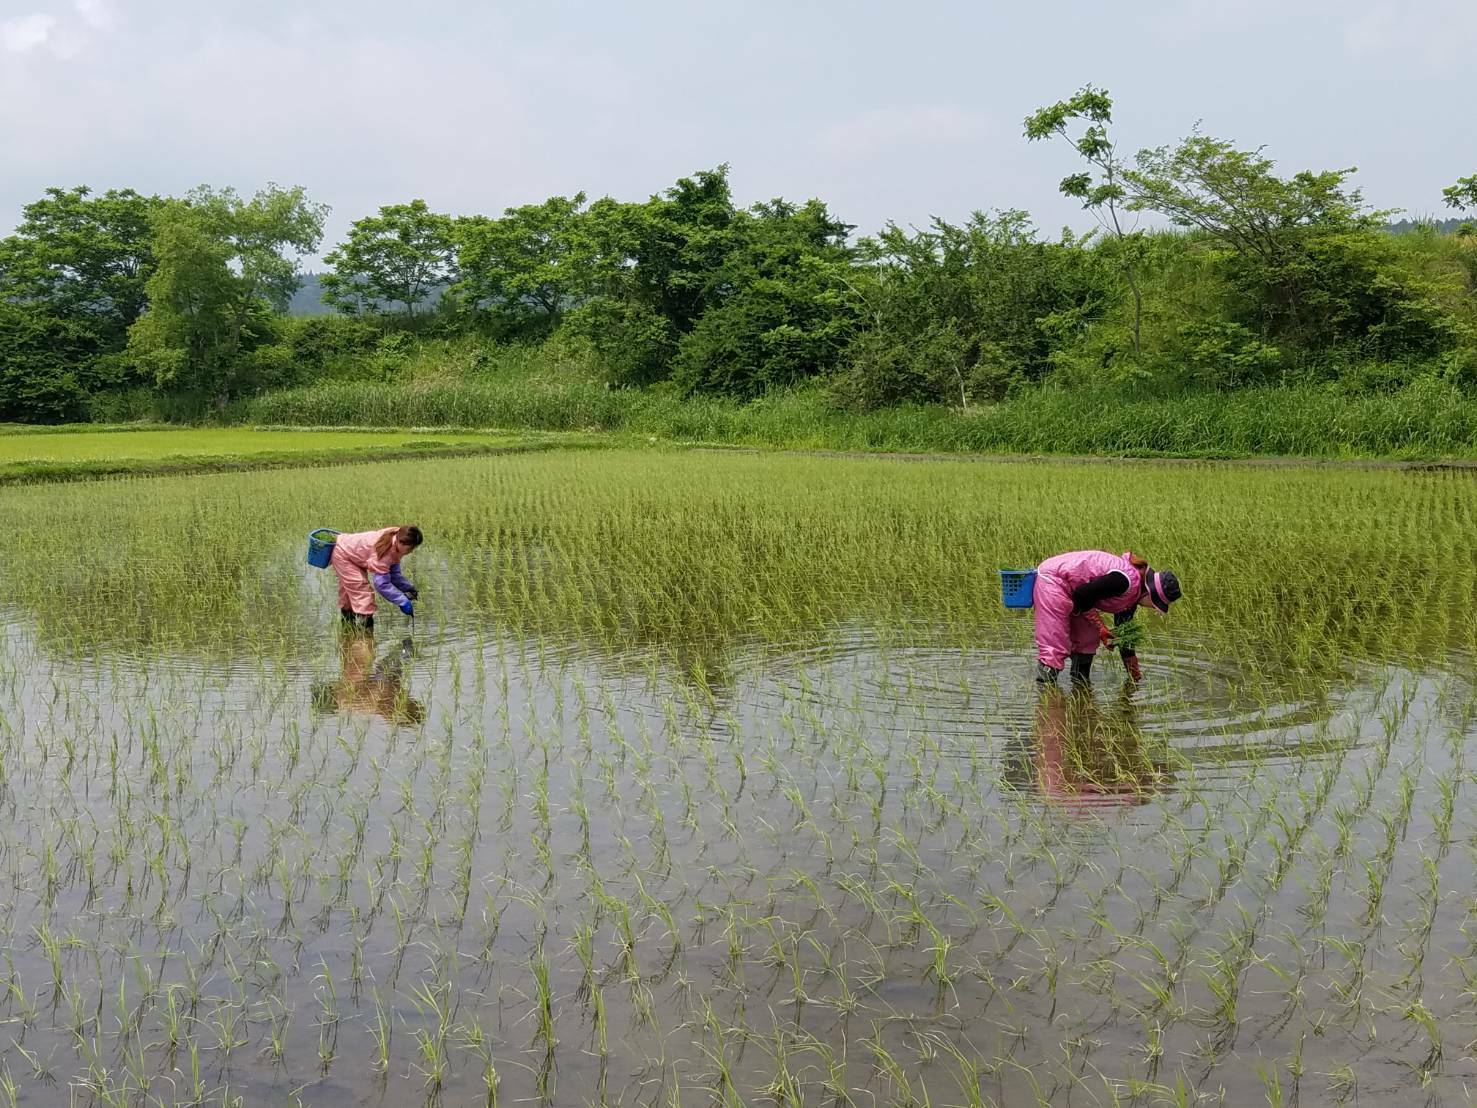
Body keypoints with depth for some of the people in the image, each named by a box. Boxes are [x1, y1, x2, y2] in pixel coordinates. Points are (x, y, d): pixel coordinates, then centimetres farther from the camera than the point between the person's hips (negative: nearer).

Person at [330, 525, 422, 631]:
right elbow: (382, 584, -41)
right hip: (342, 555, -9)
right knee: (362, 593, -15)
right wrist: (403, 602, -41)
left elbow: (394, 571, -4)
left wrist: (408, 588, -15)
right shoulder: (384, 551, -41)